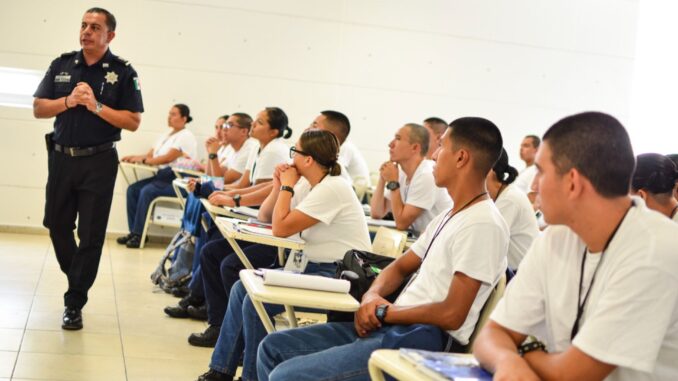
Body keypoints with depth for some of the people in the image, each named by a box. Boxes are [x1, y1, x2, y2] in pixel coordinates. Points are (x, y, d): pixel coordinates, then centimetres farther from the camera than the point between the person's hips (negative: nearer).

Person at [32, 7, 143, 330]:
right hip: (61, 157, 4)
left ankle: (74, 303, 10)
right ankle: (77, 279, 37)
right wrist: (69, 101, -13)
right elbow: (38, 108, 4)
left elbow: (133, 122, -8)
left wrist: (96, 106, -18)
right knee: (57, 225, 13)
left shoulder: (123, 72, -4)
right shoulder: (61, 65, 6)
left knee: (91, 235, 0)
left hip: (99, 162, -4)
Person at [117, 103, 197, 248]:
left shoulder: (186, 137, -8)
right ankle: (133, 232, -7)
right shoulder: (166, 135, 19)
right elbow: (150, 155, 15)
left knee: (147, 191, -28)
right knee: (132, 189, -8)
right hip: (162, 176, 9)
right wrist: (135, 157, -4)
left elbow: (168, 158, -17)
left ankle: (139, 234, -20)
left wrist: (143, 160, -17)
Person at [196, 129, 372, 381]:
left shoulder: (331, 188, -20)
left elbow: (281, 228, -21)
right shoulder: (308, 185, 9)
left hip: (340, 275, -10)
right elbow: (265, 216, 15)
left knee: (256, 301, -18)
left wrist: (287, 186, -10)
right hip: (316, 266, 10)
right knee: (242, 289, 3)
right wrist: (278, 186, 0)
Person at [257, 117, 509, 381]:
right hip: (392, 326, 10)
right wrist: (372, 295, 0)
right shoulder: (448, 218, 18)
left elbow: (451, 315, -19)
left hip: (426, 339, -10)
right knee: (273, 348, 6)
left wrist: (383, 312, -7)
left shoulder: (483, 224, -14)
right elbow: (400, 267, 22)